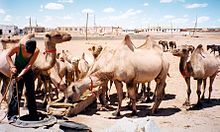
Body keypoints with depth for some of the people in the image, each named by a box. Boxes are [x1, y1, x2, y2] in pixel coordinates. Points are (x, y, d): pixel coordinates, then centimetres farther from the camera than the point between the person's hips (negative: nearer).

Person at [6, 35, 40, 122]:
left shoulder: (36, 51, -21)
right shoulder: (18, 47, -24)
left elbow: (29, 65, -20)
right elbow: (8, 55, -9)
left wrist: (21, 74, -29)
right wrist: (12, 66, -23)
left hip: (28, 72, 2)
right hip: (17, 71, -2)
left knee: (30, 93, 5)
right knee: (16, 93, -5)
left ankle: (33, 114, 15)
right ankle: (12, 114, 4)